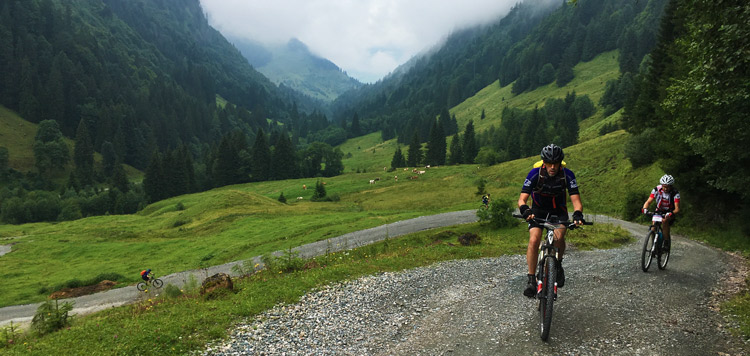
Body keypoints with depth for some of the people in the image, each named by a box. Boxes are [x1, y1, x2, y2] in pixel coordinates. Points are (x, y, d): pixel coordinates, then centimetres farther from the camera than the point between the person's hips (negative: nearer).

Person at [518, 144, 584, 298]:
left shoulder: (567, 175, -21)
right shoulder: (535, 174, -24)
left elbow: (576, 200, -25)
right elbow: (522, 199, -29)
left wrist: (577, 214, -47)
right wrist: (525, 210, -52)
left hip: (558, 211, 1)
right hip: (538, 210, 0)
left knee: (559, 237, -27)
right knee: (534, 240, -22)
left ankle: (558, 265, 4)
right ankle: (531, 280, -11)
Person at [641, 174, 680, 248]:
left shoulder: (675, 193, -23)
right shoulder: (656, 190, -17)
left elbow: (677, 209, -29)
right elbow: (648, 201, -20)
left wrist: (671, 213, -50)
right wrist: (645, 208, -41)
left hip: (669, 213, -2)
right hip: (658, 211, 2)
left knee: (664, 221, -33)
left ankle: (666, 243, -22)